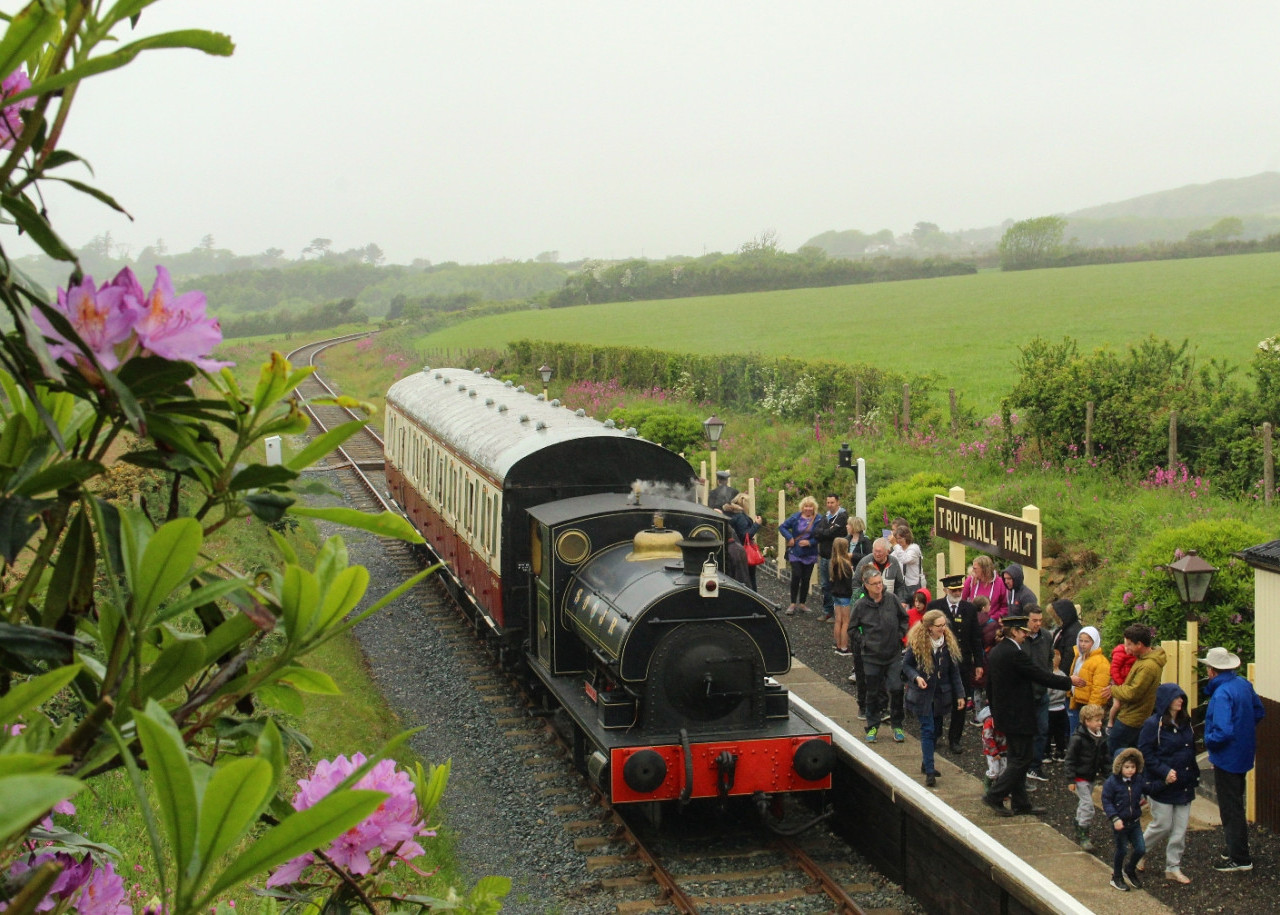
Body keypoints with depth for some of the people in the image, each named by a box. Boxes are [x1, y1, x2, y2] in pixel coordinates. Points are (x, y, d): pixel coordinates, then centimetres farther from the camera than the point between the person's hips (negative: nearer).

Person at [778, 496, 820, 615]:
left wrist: (810, 542, -19)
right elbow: (782, 527, 5)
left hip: (810, 555, 1)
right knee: (796, 576, -10)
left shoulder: (818, 520, -4)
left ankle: (802, 604, 18)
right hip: (796, 553, -1)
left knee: (806, 579, 7)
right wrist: (790, 538, -8)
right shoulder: (796, 518, -1)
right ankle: (793, 604, -1)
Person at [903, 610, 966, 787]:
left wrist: (960, 694, 2)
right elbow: (906, 665, -4)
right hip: (923, 694, -4)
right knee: (928, 729, -8)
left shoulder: (949, 643, -1)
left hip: (941, 693, 4)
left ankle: (926, 764, 29)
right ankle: (929, 772, -9)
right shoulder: (916, 643, -12)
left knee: (935, 730, 12)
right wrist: (916, 677, -23)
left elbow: (954, 671, 4)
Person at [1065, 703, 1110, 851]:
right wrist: (1070, 779, -17)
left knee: (1083, 805, 19)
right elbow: (1070, 759, -16)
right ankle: (1083, 835, -7)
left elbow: (1105, 755, 15)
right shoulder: (1078, 738, -20)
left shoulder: (1101, 737, 1)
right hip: (1080, 776, -7)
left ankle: (1079, 832, 31)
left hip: (1092, 776, 7)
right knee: (1087, 805, -13)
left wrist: (1105, 771, 11)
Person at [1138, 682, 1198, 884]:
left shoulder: (1185, 723, 8)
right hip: (1162, 785, -6)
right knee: (1162, 825, 0)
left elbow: (1191, 750, 17)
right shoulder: (1153, 724, -13)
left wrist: (1193, 775, 9)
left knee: (1180, 828, 6)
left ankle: (1173, 868, 15)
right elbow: (1145, 752, -15)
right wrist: (1164, 771, -21)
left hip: (1184, 784, 6)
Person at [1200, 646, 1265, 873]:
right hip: (1244, 754, 9)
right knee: (1235, 806, 22)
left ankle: (1240, 859, 9)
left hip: (1227, 758, -9)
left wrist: (1209, 741, -14)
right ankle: (1235, 850, 32)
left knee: (1231, 810, 2)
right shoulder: (1244, 684, 1)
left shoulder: (1222, 694, -27)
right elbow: (1258, 711, 14)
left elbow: (1222, 732, -33)